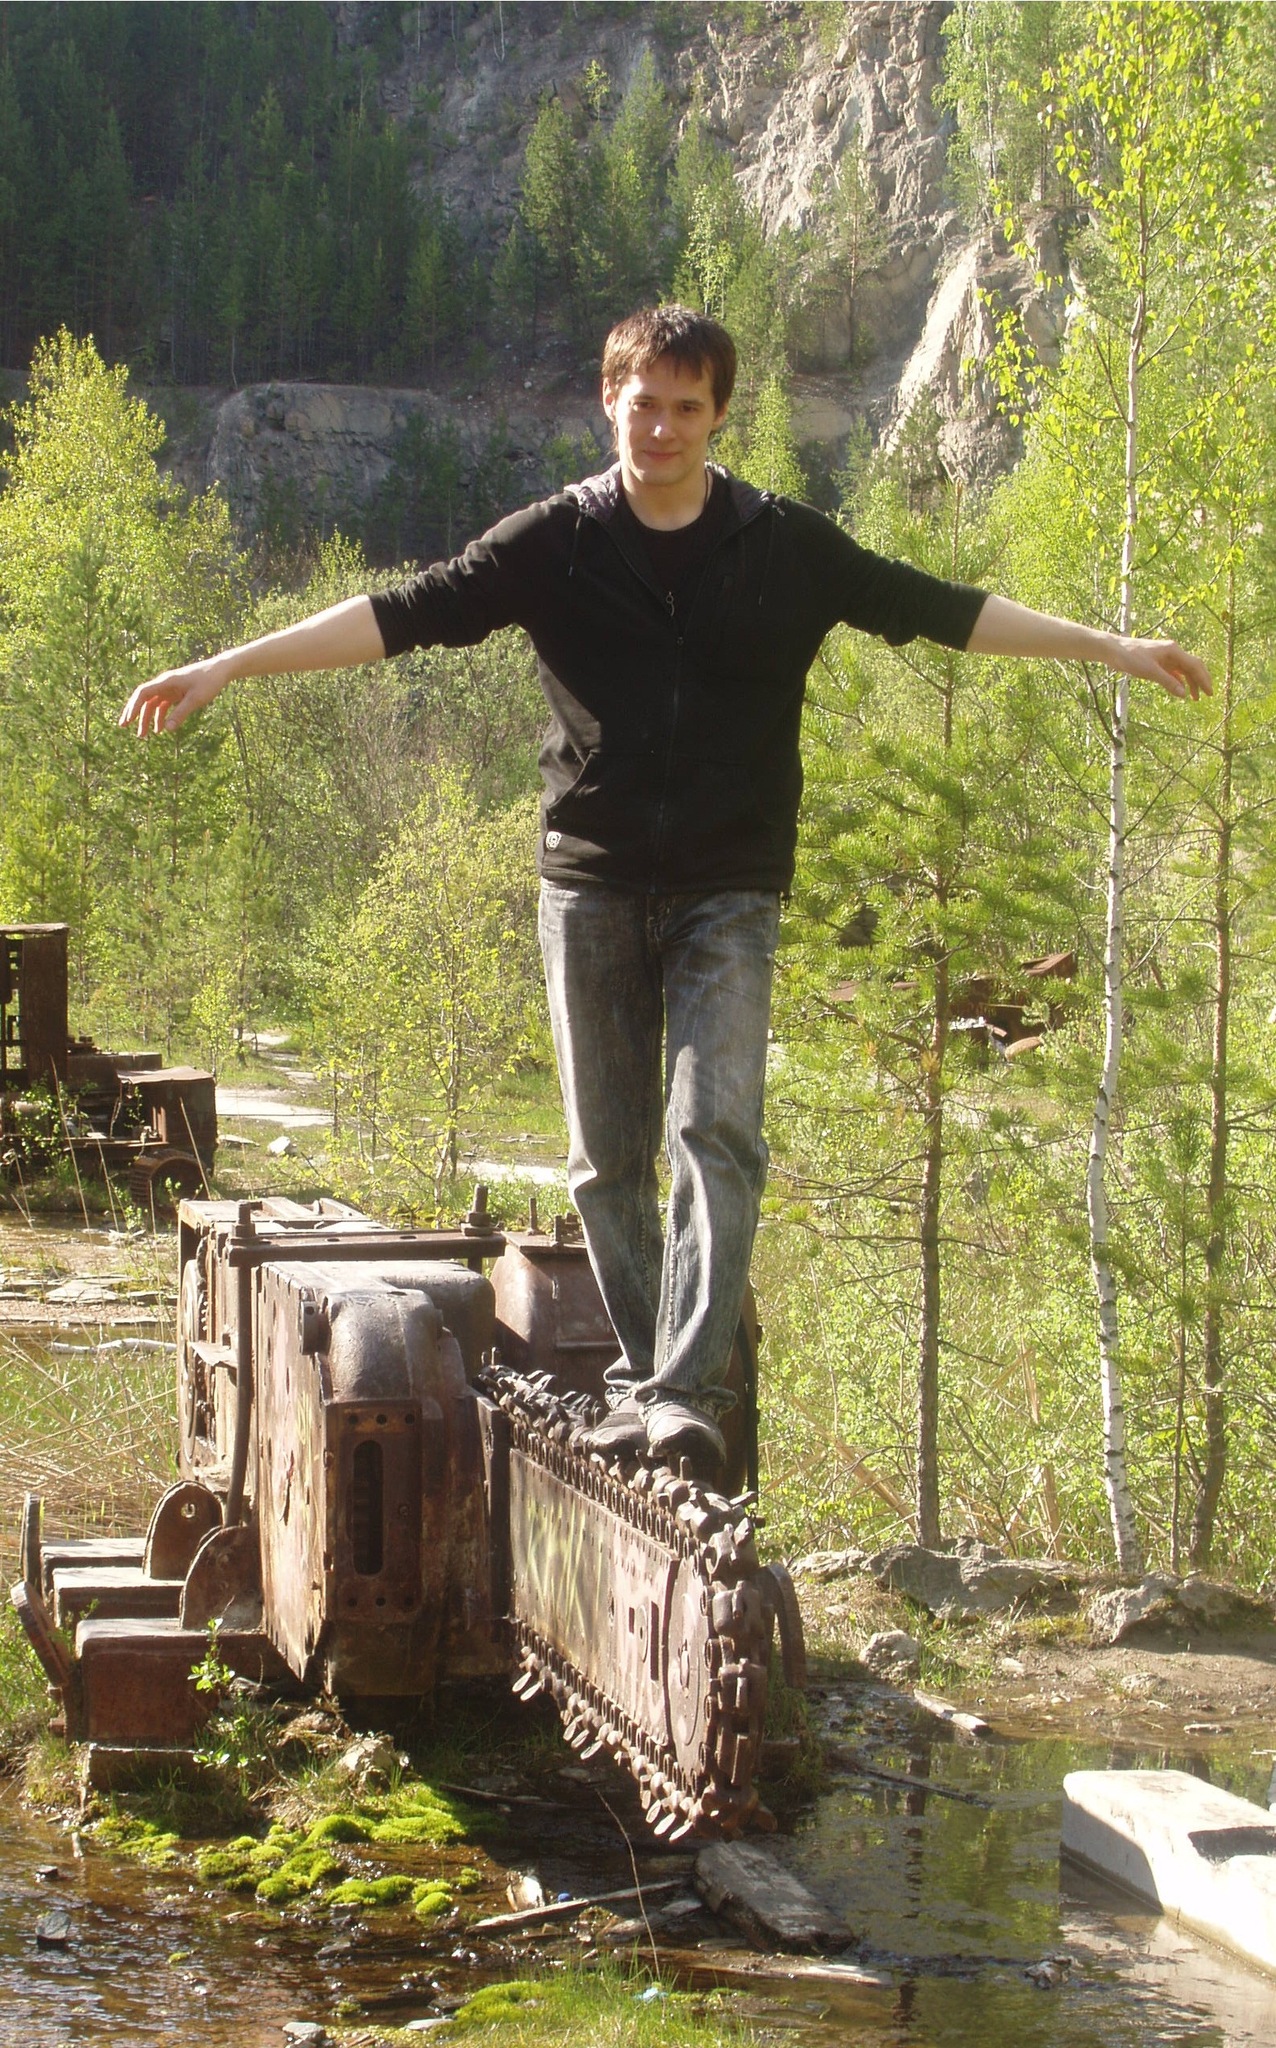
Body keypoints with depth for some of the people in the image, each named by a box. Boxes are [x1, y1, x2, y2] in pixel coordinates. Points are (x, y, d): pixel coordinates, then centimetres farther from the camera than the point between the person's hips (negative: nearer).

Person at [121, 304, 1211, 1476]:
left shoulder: (785, 547, 4)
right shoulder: (554, 542, 2)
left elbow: (941, 611, 9)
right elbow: (404, 614, -2)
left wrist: (1113, 649, 10)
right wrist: (223, 668, -9)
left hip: (727, 894, -1)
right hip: (591, 890, 1)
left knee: (715, 1131, -16)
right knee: (609, 1160, 6)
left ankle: (690, 1390, -20)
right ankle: (639, 1379, 19)